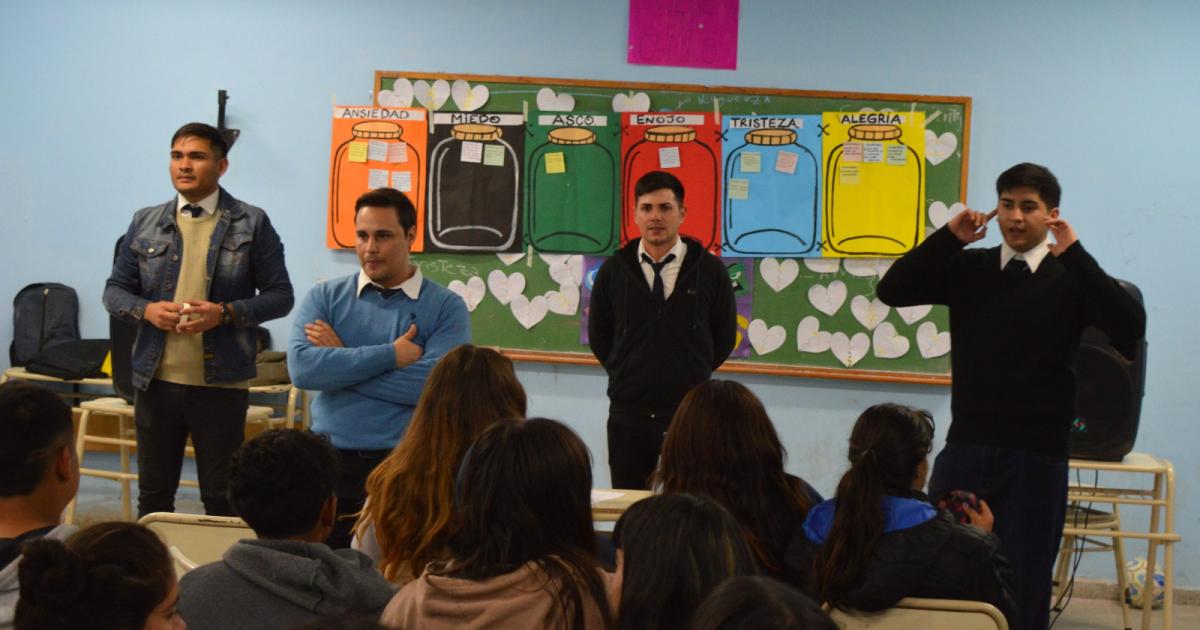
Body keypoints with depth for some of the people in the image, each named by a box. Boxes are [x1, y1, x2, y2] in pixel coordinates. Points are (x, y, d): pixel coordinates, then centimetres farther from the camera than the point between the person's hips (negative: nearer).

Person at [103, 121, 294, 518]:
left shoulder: (252, 224, -1)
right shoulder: (145, 223, 8)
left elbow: (280, 295, -1)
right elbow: (115, 290, 12)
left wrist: (225, 313, -17)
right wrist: (146, 310, -10)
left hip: (222, 382, -3)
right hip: (155, 379, 3)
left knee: (221, 494, 6)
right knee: (153, 491, 13)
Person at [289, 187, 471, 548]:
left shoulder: (446, 307, 0)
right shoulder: (325, 297, 7)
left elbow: (434, 383, -15)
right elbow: (301, 367, -9)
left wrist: (340, 361, -9)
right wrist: (390, 355, -13)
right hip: (330, 461, 2)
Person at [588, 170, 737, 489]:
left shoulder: (709, 270, -1)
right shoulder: (613, 271, 3)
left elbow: (724, 339, 9)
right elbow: (598, 337, 14)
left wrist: (690, 377, 9)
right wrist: (629, 376, 9)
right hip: (628, 413, 2)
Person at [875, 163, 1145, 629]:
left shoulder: (1071, 278, -2)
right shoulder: (969, 268, 4)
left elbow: (1130, 327, -18)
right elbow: (892, 291, -4)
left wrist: (1075, 254, -20)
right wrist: (949, 237, -11)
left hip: (1036, 455, -2)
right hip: (966, 446, 2)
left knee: (1023, 582, 9)